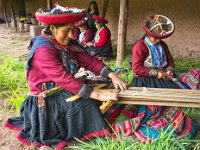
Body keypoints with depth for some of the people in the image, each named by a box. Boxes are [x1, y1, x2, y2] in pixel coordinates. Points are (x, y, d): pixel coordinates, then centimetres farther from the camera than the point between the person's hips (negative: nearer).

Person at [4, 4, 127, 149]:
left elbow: (89, 60, -6)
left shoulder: (68, 43, -2)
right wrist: (98, 95, -37)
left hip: (65, 89, 8)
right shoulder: (43, 50, -27)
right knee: (84, 103, -23)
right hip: (48, 98, -8)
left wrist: (112, 75, -19)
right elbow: (65, 78, -35)